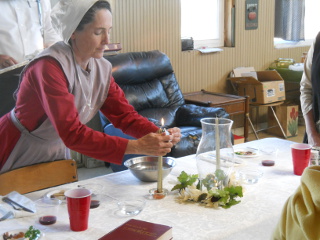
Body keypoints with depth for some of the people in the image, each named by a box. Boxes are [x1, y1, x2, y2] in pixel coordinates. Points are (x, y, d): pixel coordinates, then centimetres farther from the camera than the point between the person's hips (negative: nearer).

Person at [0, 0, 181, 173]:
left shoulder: (102, 69, -6)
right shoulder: (50, 66, -28)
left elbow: (125, 115, -5)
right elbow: (72, 133, -34)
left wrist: (160, 134, -24)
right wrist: (136, 146, -39)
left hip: (57, 152, 6)